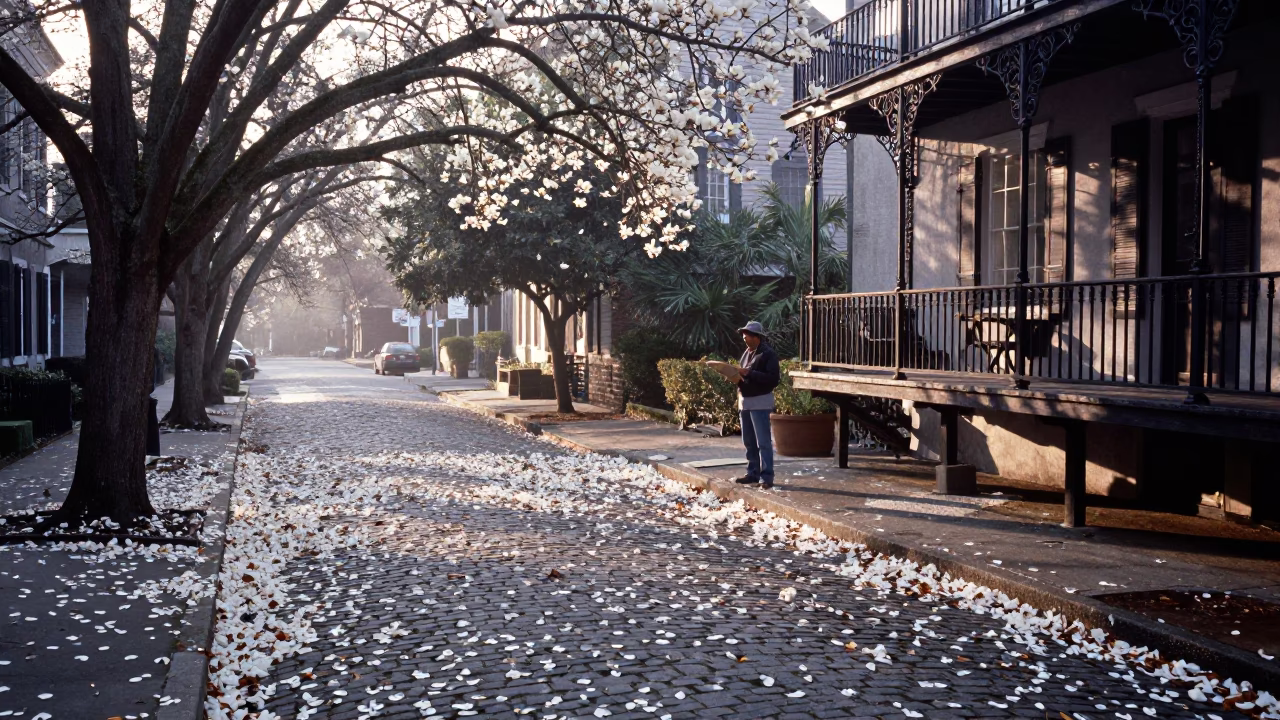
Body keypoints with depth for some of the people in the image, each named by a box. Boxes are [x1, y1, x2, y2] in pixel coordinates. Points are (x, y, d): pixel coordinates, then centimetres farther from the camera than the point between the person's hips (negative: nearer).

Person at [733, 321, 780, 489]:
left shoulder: (768, 354, -9)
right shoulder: (747, 353, 15)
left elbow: (773, 379, -19)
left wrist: (749, 373, -23)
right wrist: (736, 375, 1)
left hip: (760, 403, -8)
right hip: (744, 402, 8)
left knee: (763, 442, -7)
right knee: (749, 441, 11)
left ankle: (766, 477, -6)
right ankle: (753, 473, 19)